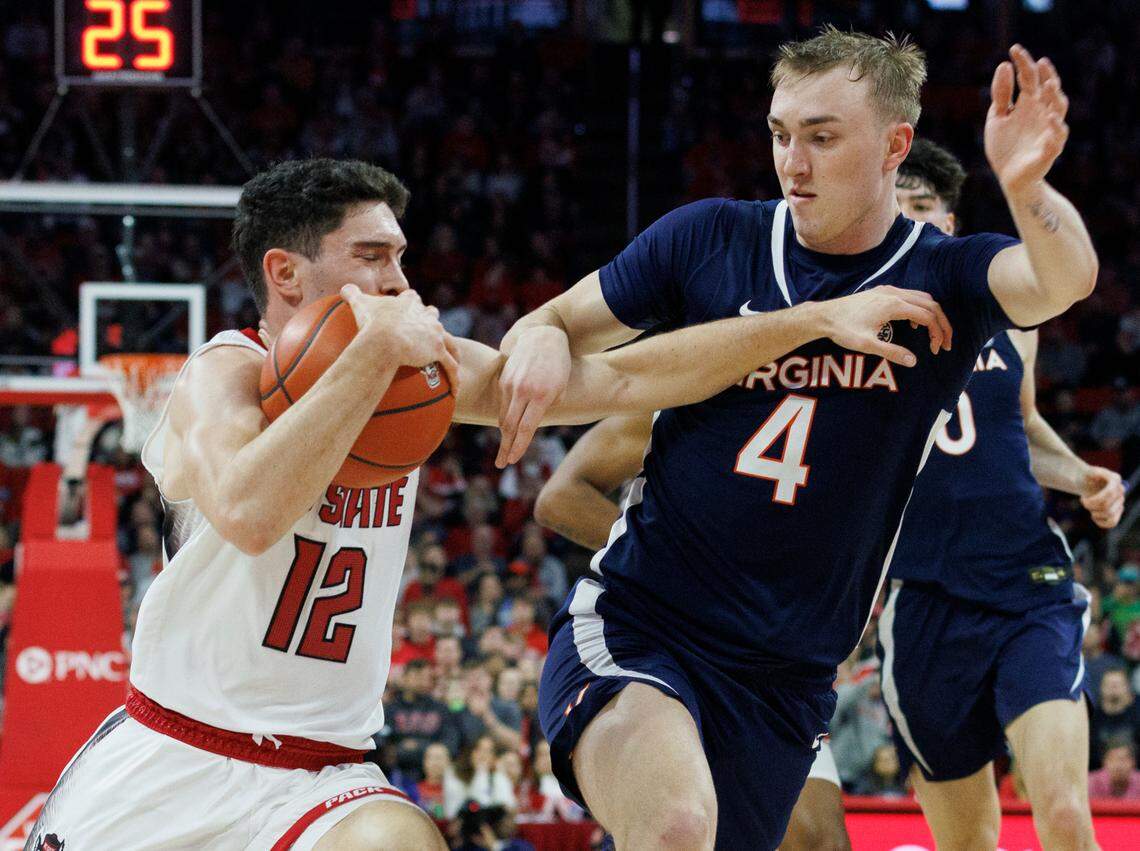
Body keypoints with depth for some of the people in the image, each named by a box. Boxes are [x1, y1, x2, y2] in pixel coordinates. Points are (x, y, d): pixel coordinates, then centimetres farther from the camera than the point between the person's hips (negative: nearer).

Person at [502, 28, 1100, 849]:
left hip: (782, 680, 2)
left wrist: (1027, 188, -45)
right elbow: (558, 322, 11)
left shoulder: (943, 278, -1)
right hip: (633, 627, -2)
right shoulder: (711, 239, 2)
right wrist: (540, 342, -15)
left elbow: (1066, 279, -22)